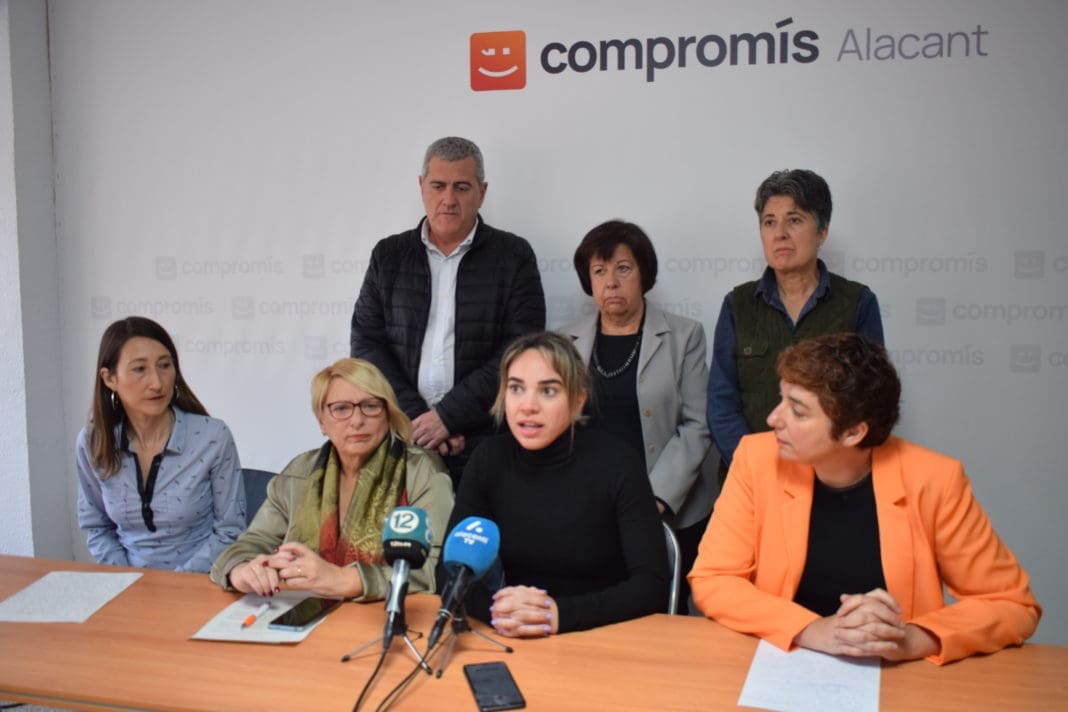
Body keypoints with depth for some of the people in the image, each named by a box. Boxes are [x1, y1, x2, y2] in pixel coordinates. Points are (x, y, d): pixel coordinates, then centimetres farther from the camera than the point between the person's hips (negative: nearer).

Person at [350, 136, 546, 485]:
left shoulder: (514, 256, 1)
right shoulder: (388, 255, 10)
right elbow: (367, 343, 4)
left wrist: (447, 415, -12)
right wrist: (416, 417, -8)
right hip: (403, 440, 2)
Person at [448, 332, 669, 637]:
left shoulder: (614, 464, -12)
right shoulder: (490, 459, -3)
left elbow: (653, 584, -15)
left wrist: (561, 613, -28)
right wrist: (496, 608, -23)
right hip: (519, 644, 2)